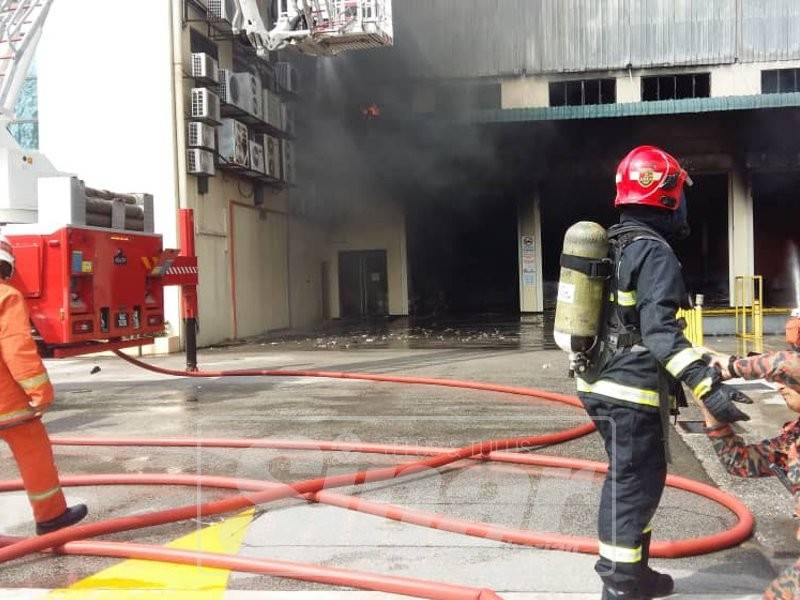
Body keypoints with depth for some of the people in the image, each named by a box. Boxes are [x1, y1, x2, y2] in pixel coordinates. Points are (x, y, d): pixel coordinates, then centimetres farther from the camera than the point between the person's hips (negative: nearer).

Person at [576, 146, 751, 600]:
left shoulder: (614, 247, 16)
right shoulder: (654, 251, -15)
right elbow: (660, 330, -26)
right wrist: (708, 385, -33)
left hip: (605, 383, 10)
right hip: (632, 391, -10)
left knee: (636, 480, 19)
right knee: (633, 487, -3)